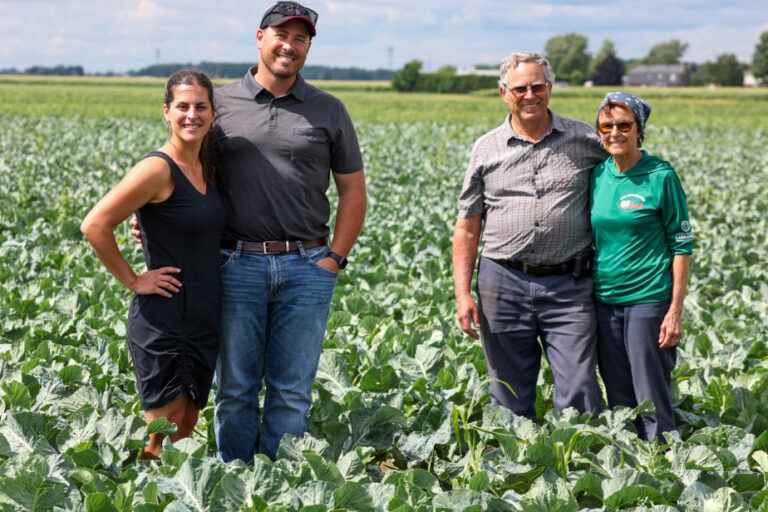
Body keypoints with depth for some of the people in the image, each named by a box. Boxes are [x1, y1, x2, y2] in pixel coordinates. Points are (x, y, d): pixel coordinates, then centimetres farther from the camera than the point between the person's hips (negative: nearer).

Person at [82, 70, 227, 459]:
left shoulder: (208, 168, 8)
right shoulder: (159, 169, -17)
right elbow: (94, 226, -22)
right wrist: (133, 280, -16)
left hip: (204, 323, 8)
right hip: (163, 326, -8)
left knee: (186, 433, 15)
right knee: (161, 446, -3)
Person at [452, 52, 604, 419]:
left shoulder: (585, 140, 4)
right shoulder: (486, 149, 6)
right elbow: (467, 227, 7)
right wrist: (462, 293, 0)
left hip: (568, 285, -1)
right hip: (504, 283, 1)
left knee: (578, 397, -3)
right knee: (510, 401, 9)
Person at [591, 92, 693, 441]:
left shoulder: (661, 176, -8)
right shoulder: (596, 175, 6)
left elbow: (682, 245, -6)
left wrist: (676, 310, -11)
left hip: (648, 299, -5)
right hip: (604, 299, 5)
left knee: (653, 402, 0)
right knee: (618, 402, 13)